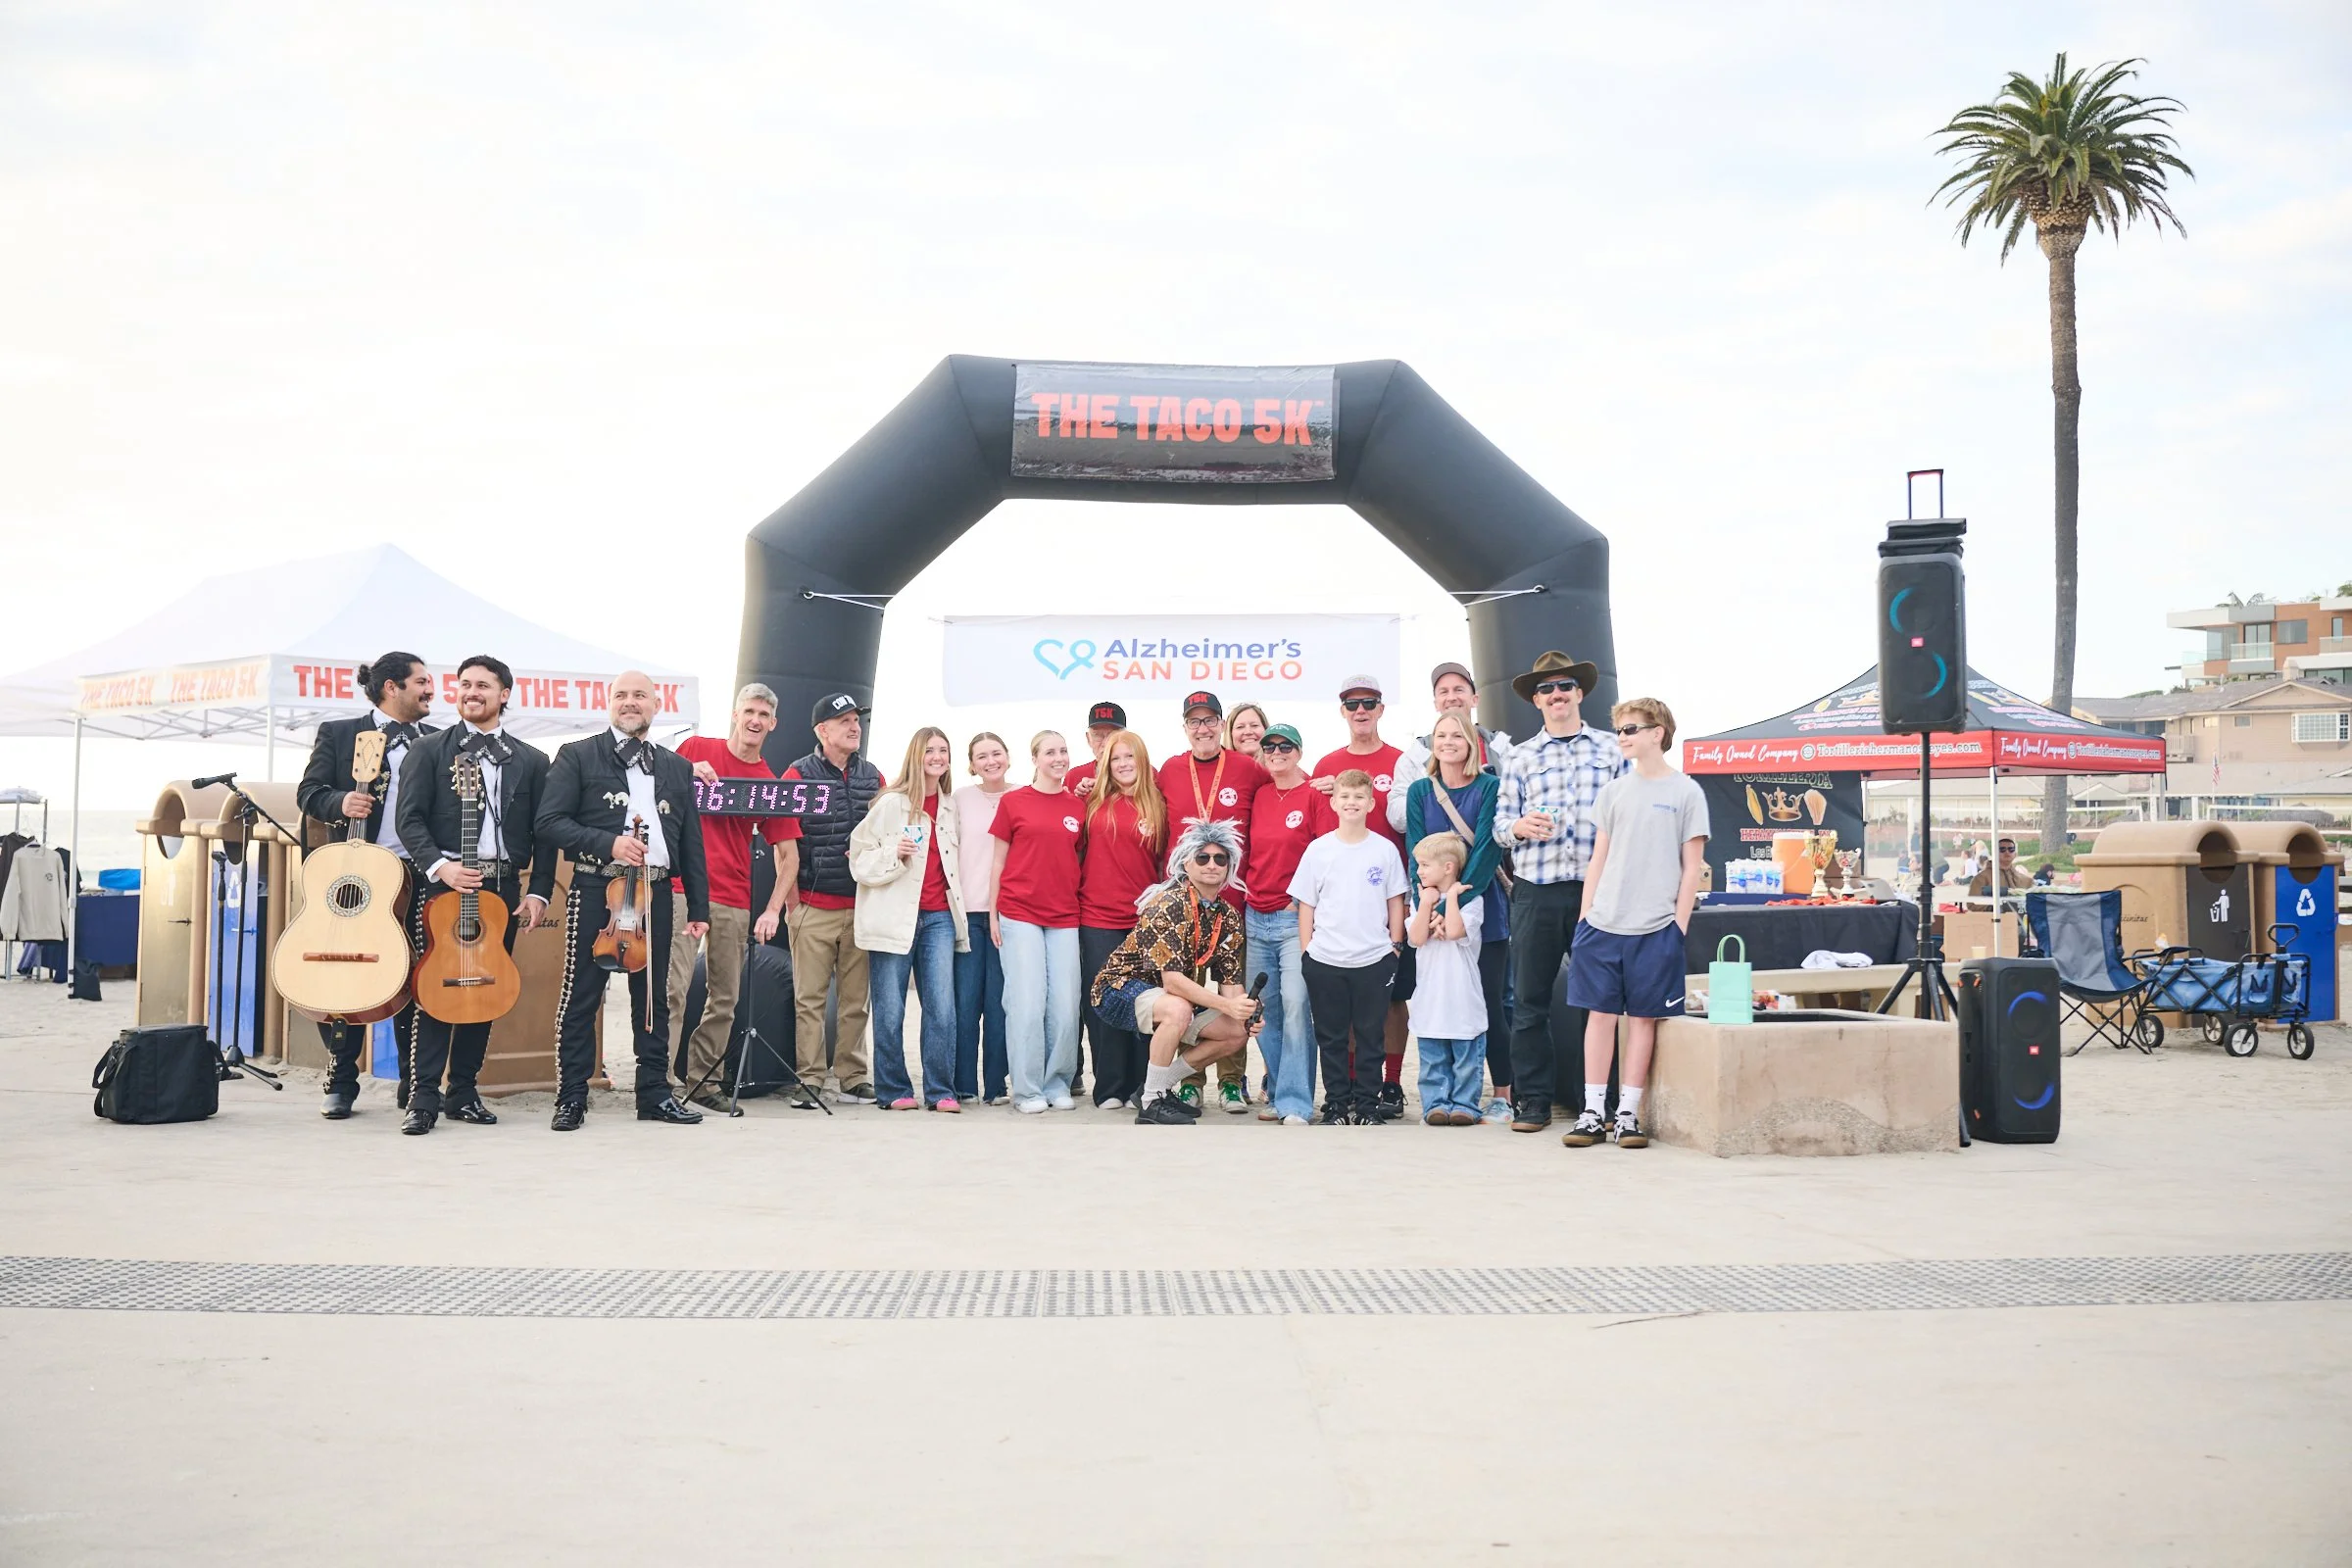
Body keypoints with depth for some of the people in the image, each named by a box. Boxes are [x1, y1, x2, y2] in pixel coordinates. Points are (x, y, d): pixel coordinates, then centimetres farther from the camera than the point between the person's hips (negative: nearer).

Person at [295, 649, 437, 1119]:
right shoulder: (338, 733, 7)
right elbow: (308, 792, 2)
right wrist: (340, 803, -18)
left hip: (420, 874, 2)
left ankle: (415, 1085, 12)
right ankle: (341, 1084, 13)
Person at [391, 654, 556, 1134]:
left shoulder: (532, 761, 12)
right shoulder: (429, 750, 5)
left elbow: (543, 834, 10)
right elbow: (409, 818, -2)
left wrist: (539, 892, 1)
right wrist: (439, 866, -16)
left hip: (503, 887, 3)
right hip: (444, 881, -3)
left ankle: (463, 1091, 16)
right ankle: (424, 1097, -5)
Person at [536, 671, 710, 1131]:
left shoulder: (677, 768, 16)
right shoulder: (578, 756, 5)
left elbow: (692, 843, 16)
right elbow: (550, 821, -5)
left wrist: (699, 907, 10)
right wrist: (608, 843, -17)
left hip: (656, 893, 4)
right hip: (595, 890, -3)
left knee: (654, 996, 8)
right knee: (581, 995, -1)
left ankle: (655, 1093, 16)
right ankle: (572, 1097, 7)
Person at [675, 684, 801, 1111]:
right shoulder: (696, 749, 6)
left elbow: (789, 853, 9)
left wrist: (774, 909, -2)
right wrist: (688, 775, -8)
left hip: (735, 902, 3)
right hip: (681, 888, -3)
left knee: (724, 997, 7)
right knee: (672, 989, -10)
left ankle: (704, 1080, 17)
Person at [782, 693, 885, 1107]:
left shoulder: (873, 777, 12)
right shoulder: (799, 775, 0)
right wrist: (792, 903, -5)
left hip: (862, 907, 3)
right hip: (814, 907, -3)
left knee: (855, 999, 6)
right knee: (810, 998, -2)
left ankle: (853, 1079, 12)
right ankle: (810, 1080, 3)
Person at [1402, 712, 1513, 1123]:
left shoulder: (1490, 788, -1)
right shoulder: (1419, 791, 8)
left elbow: (1487, 849, -9)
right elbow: (1416, 852, 1)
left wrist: (1459, 899, -19)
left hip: (1482, 909, -3)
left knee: (1489, 1004, -1)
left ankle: (1503, 1096, 9)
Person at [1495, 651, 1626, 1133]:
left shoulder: (1612, 750, 10)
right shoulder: (1519, 757, 13)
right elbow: (1501, 820, 9)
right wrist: (1519, 826, -13)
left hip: (1597, 890, -1)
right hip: (1535, 893, 1)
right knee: (1529, 1000, 3)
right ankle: (1532, 1101, 10)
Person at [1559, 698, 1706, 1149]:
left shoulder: (1685, 793, 2)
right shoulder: (1612, 792, 11)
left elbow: (1693, 867, 2)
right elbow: (1598, 861, 13)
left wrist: (1679, 925, -4)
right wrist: (1584, 917, 6)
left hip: (1656, 927, -3)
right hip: (1603, 924, 3)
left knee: (1643, 1018, 3)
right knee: (1600, 1013, 2)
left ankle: (1627, 1113, 10)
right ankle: (1593, 1113, 7)